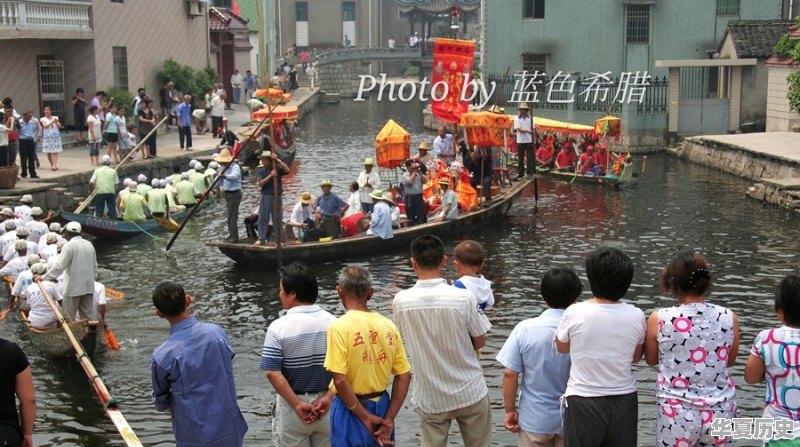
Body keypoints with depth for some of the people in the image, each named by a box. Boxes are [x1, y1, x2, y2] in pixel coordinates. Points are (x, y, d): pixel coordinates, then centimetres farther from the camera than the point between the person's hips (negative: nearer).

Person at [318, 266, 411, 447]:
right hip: (382, 408, 5)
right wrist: (388, 420, 0)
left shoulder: (340, 327, -15)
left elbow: (340, 380, -20)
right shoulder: (388, 325, -1)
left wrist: (365, 418, -13)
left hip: (351, 411, -4)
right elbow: (404, 376, 0)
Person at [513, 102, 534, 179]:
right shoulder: (517, 118, 2)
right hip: (520, 141, -1)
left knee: (530, 157, -1)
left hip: (529, 140, 1)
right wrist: (528, 131, -16)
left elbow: (533, 129, 4)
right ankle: (520, 173, 9)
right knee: (520, 158, 4)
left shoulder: (530, 118, 7)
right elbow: (518, 129, -8)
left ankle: (530, 172, 4)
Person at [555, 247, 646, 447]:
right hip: (624, 402, 2)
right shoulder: (636, 316, -9)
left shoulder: (574, 313, -15)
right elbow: (636, 357, 7)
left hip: (583, 403, -2)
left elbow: (562, 347, 5)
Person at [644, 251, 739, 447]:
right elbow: (729, 361, 11)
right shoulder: (728, 317, -5)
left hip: (678, 414, -2)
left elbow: (651, 359, 7)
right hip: (721, 412, 2)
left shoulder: (659, 319, -11)